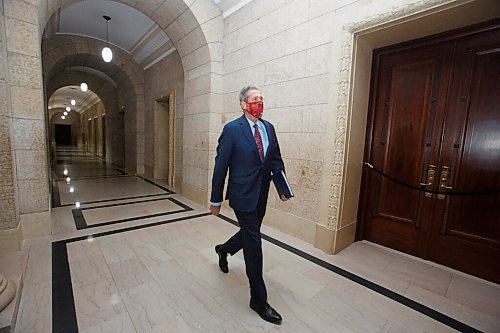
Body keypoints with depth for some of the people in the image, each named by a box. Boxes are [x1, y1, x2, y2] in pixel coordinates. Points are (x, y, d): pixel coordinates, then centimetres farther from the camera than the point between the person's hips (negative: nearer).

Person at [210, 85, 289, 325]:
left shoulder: (269, 128, 6)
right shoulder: (232, 129, -12)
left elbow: (276, 159, 10)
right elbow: (220, 166, -10)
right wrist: (216, 199, -7)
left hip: (261, 196, 7)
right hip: (243, 195, -6)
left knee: (249, 234, 23)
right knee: (253, 243, 1)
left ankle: (223, 249, 55)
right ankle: (258, 299, 22)